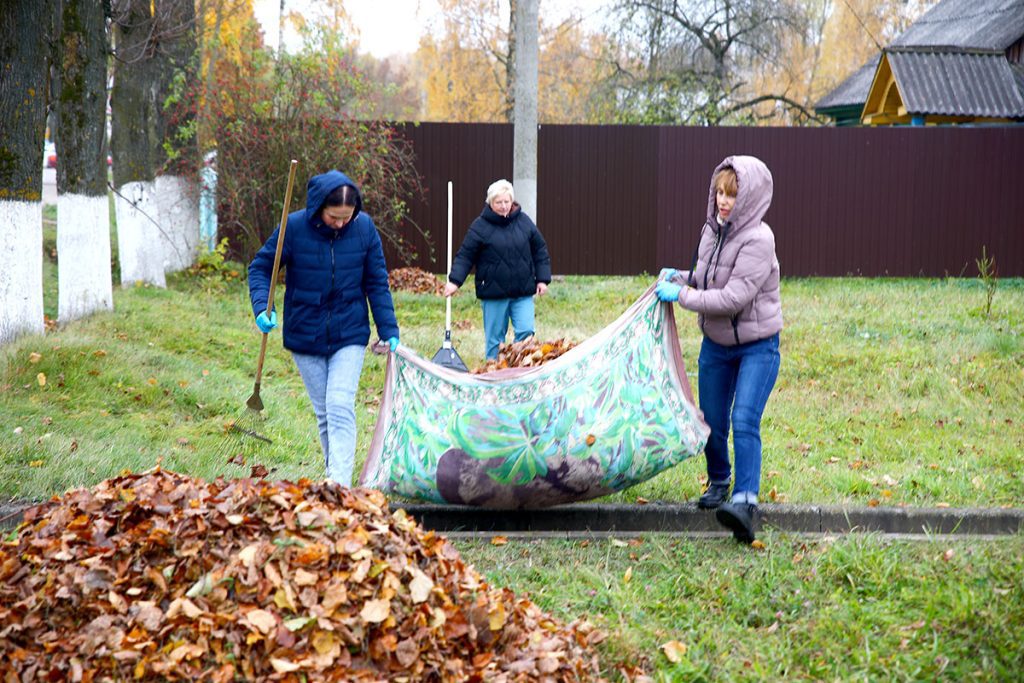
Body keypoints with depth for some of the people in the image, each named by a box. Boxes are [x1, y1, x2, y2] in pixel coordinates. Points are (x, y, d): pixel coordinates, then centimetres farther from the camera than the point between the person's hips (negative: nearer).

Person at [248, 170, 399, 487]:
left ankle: (340, 486, -18)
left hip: (349, 336, -1)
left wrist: (389, 331, -2)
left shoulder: (364, 227, -8)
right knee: (323, 413, 10)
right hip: (305, 338, 1)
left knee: (340, 408, -14)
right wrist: (262, 307, -20)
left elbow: (377, 283, 0)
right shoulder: (294, 227, -13)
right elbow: (260, 267, -3)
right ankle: (335, 476, 23)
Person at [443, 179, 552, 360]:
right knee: (495, 338, 5)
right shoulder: (480, 226, -4)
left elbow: (540, 250, 12)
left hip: (523, 292, 2)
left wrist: (542, 279, 6)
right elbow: (465, 256, -3)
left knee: (526, 332, -7)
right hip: (493, 292, -2)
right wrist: (454, 281, -14)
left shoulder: (524, 221, 4)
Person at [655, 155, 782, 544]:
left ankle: (745, 502, -29)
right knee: (712, 423, 15)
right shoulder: (713, 230, 2)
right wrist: (679, 277, -3)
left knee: (744, 422, -22)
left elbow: (733, 299, -27)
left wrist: (681, 295, -20)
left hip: (757, 347, -7)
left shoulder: (757, 240, -22)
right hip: (716, 344, 7)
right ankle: (718, 482, 38)